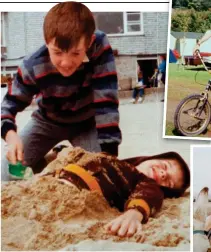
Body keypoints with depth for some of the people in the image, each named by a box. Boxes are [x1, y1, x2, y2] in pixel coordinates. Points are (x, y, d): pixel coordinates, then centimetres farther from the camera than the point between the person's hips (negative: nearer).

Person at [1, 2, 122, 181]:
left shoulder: (100, 47, -35)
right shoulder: (33, 67, -31)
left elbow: (107, 102, -35)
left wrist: (108, 155, -40)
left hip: (86, 122, -1)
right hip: (48, 121, 1)